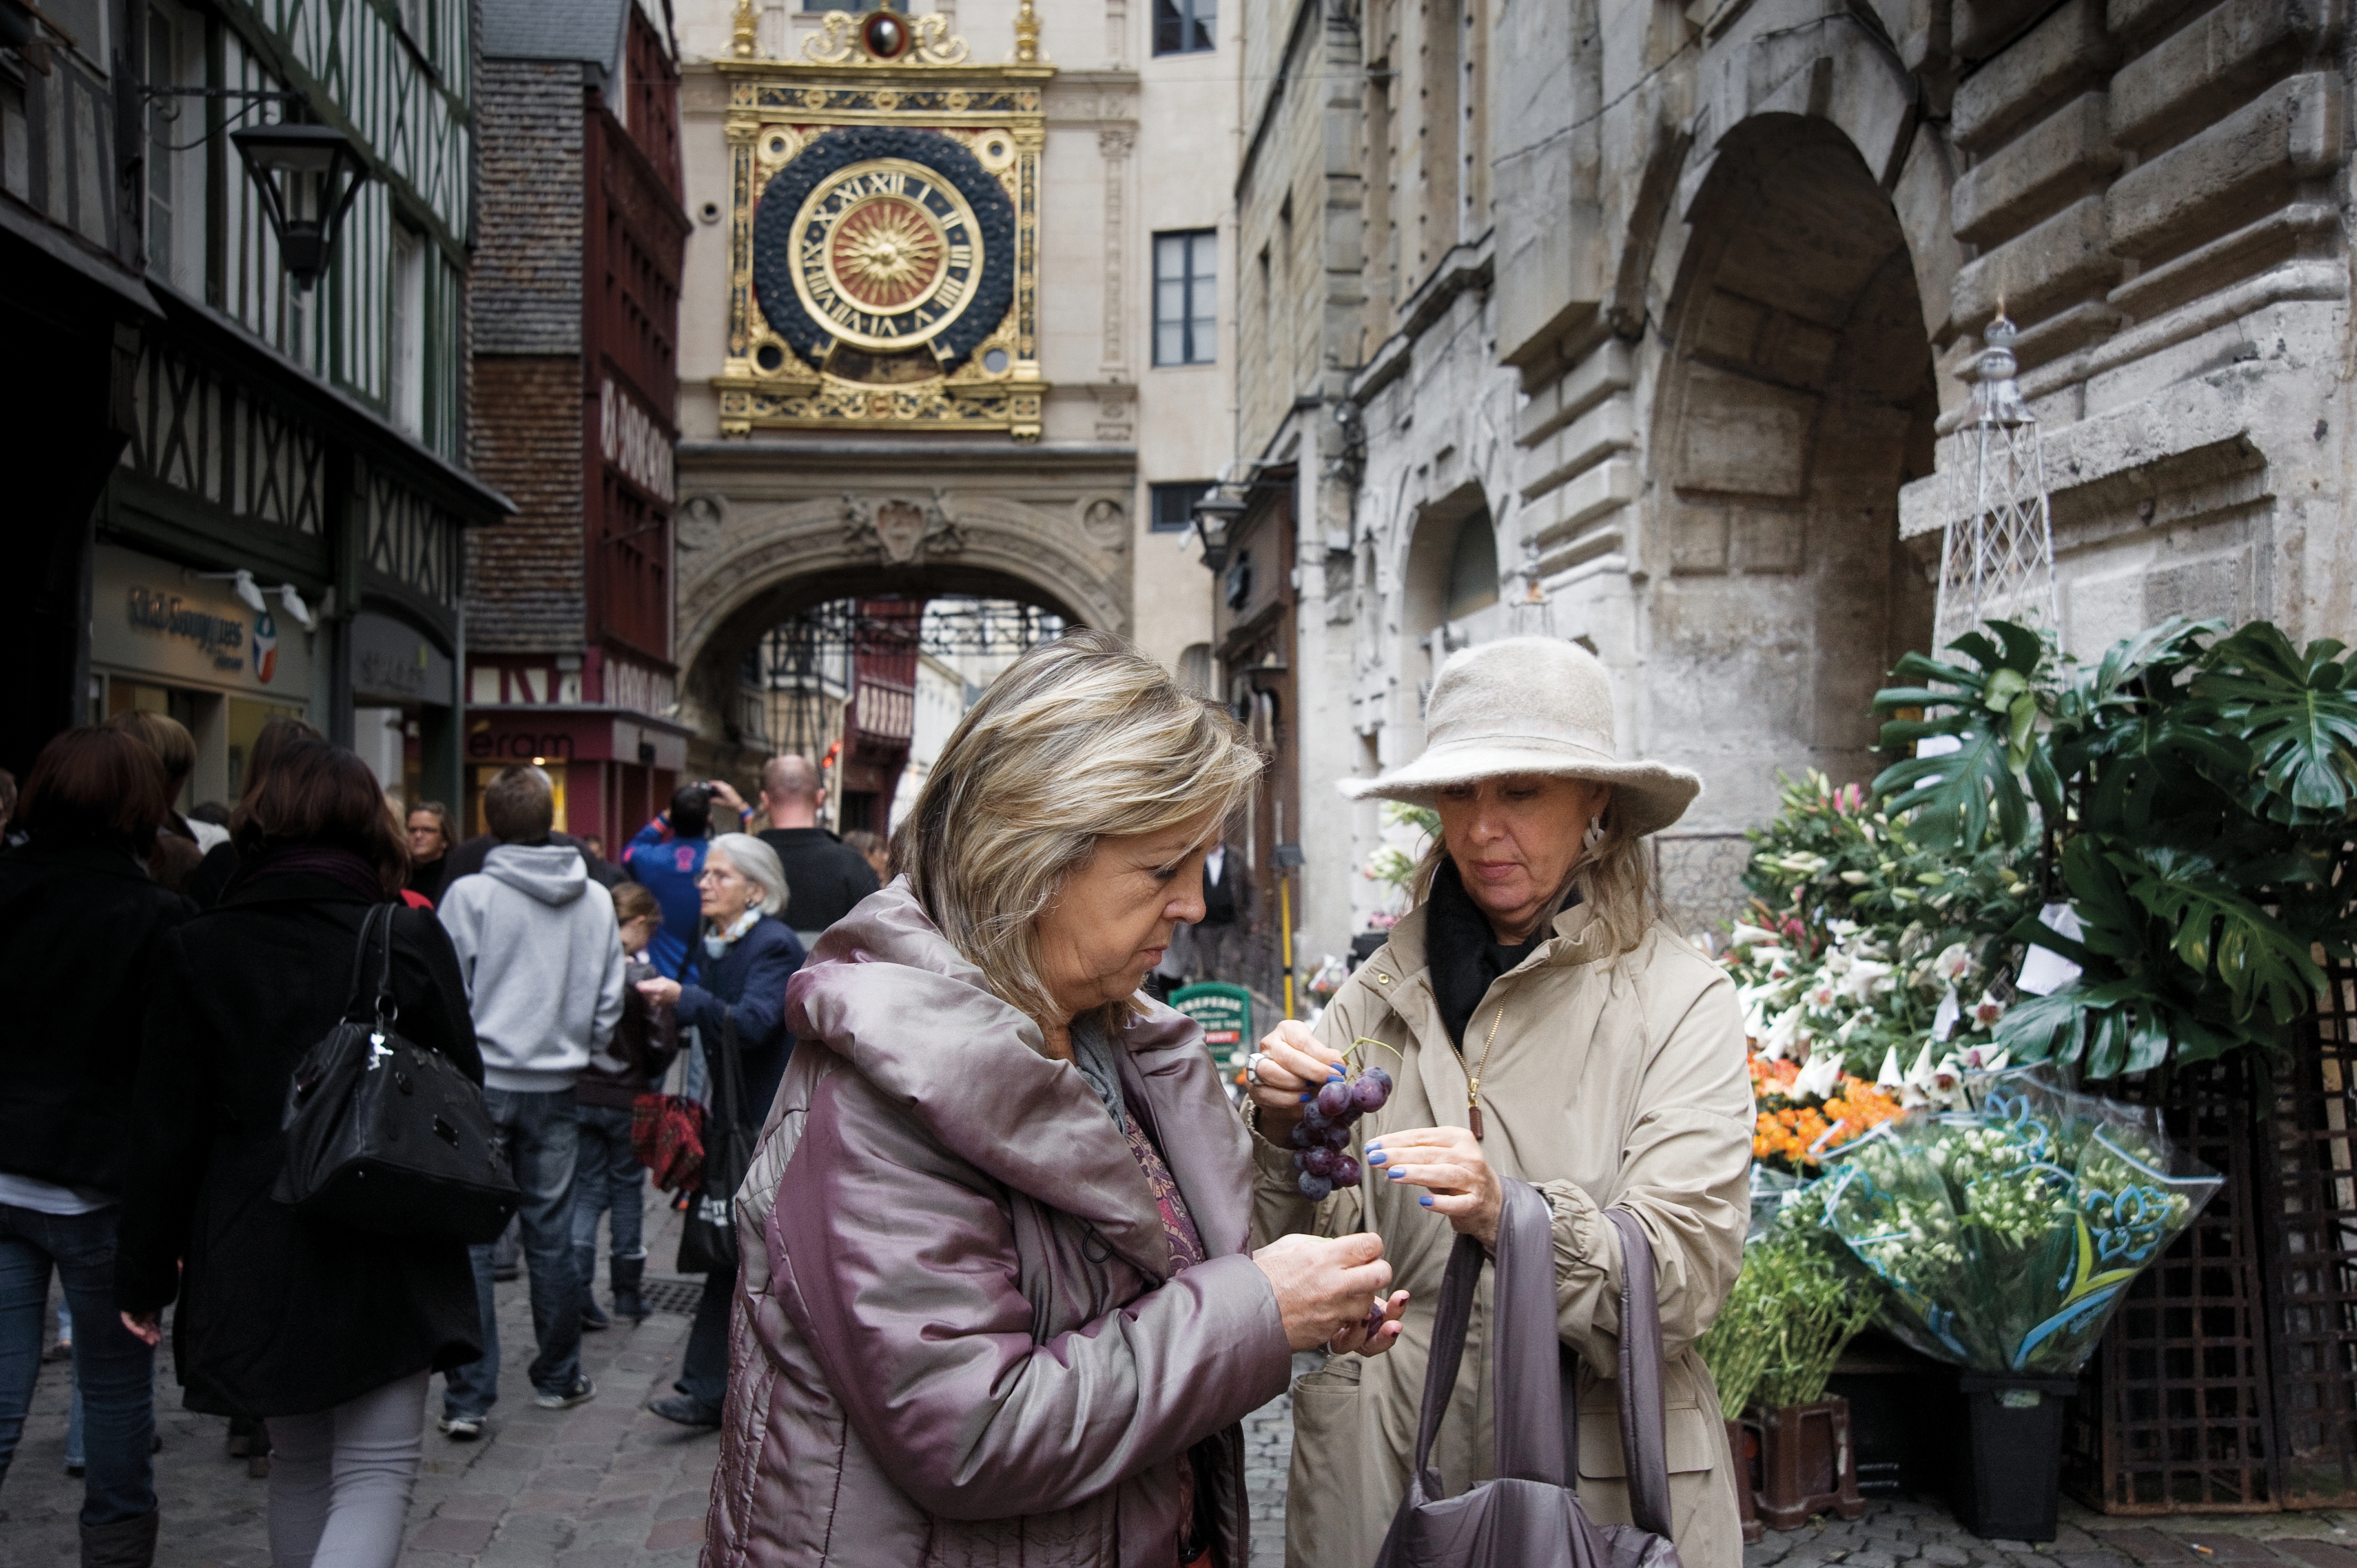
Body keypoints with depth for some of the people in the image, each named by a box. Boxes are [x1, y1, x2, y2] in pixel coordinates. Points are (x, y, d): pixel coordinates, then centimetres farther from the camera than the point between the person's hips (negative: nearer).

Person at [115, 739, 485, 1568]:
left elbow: (166, 1132, -1)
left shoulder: (198, 949, -3)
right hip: (390, 1257, -2)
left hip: (254, 1259, 3)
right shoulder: (412, 939, -6)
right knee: (375, 1476, 1)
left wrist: (146, 1273, 7)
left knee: (298, 1463, 21)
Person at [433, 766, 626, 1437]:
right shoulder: (596, 902, 1)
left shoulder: (470, 895, -10)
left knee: (470, 1237, 3)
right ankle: (558, 1377, 25)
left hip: (481, 1083, -3)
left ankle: (468, 1398, 3)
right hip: (557, 1087, 3)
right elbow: (608, 1003, 7)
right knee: (551, 1235, 13)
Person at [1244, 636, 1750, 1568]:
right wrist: (1283, 1136, -17)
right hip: (1378, 1473, 3)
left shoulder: (1679, 1002, -8)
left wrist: (1509, 1218, -30)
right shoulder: (1380, 994, 1)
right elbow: (1293, 1263, 2)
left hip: (1598, 1480, -2)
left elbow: (1686, 1277, -15)